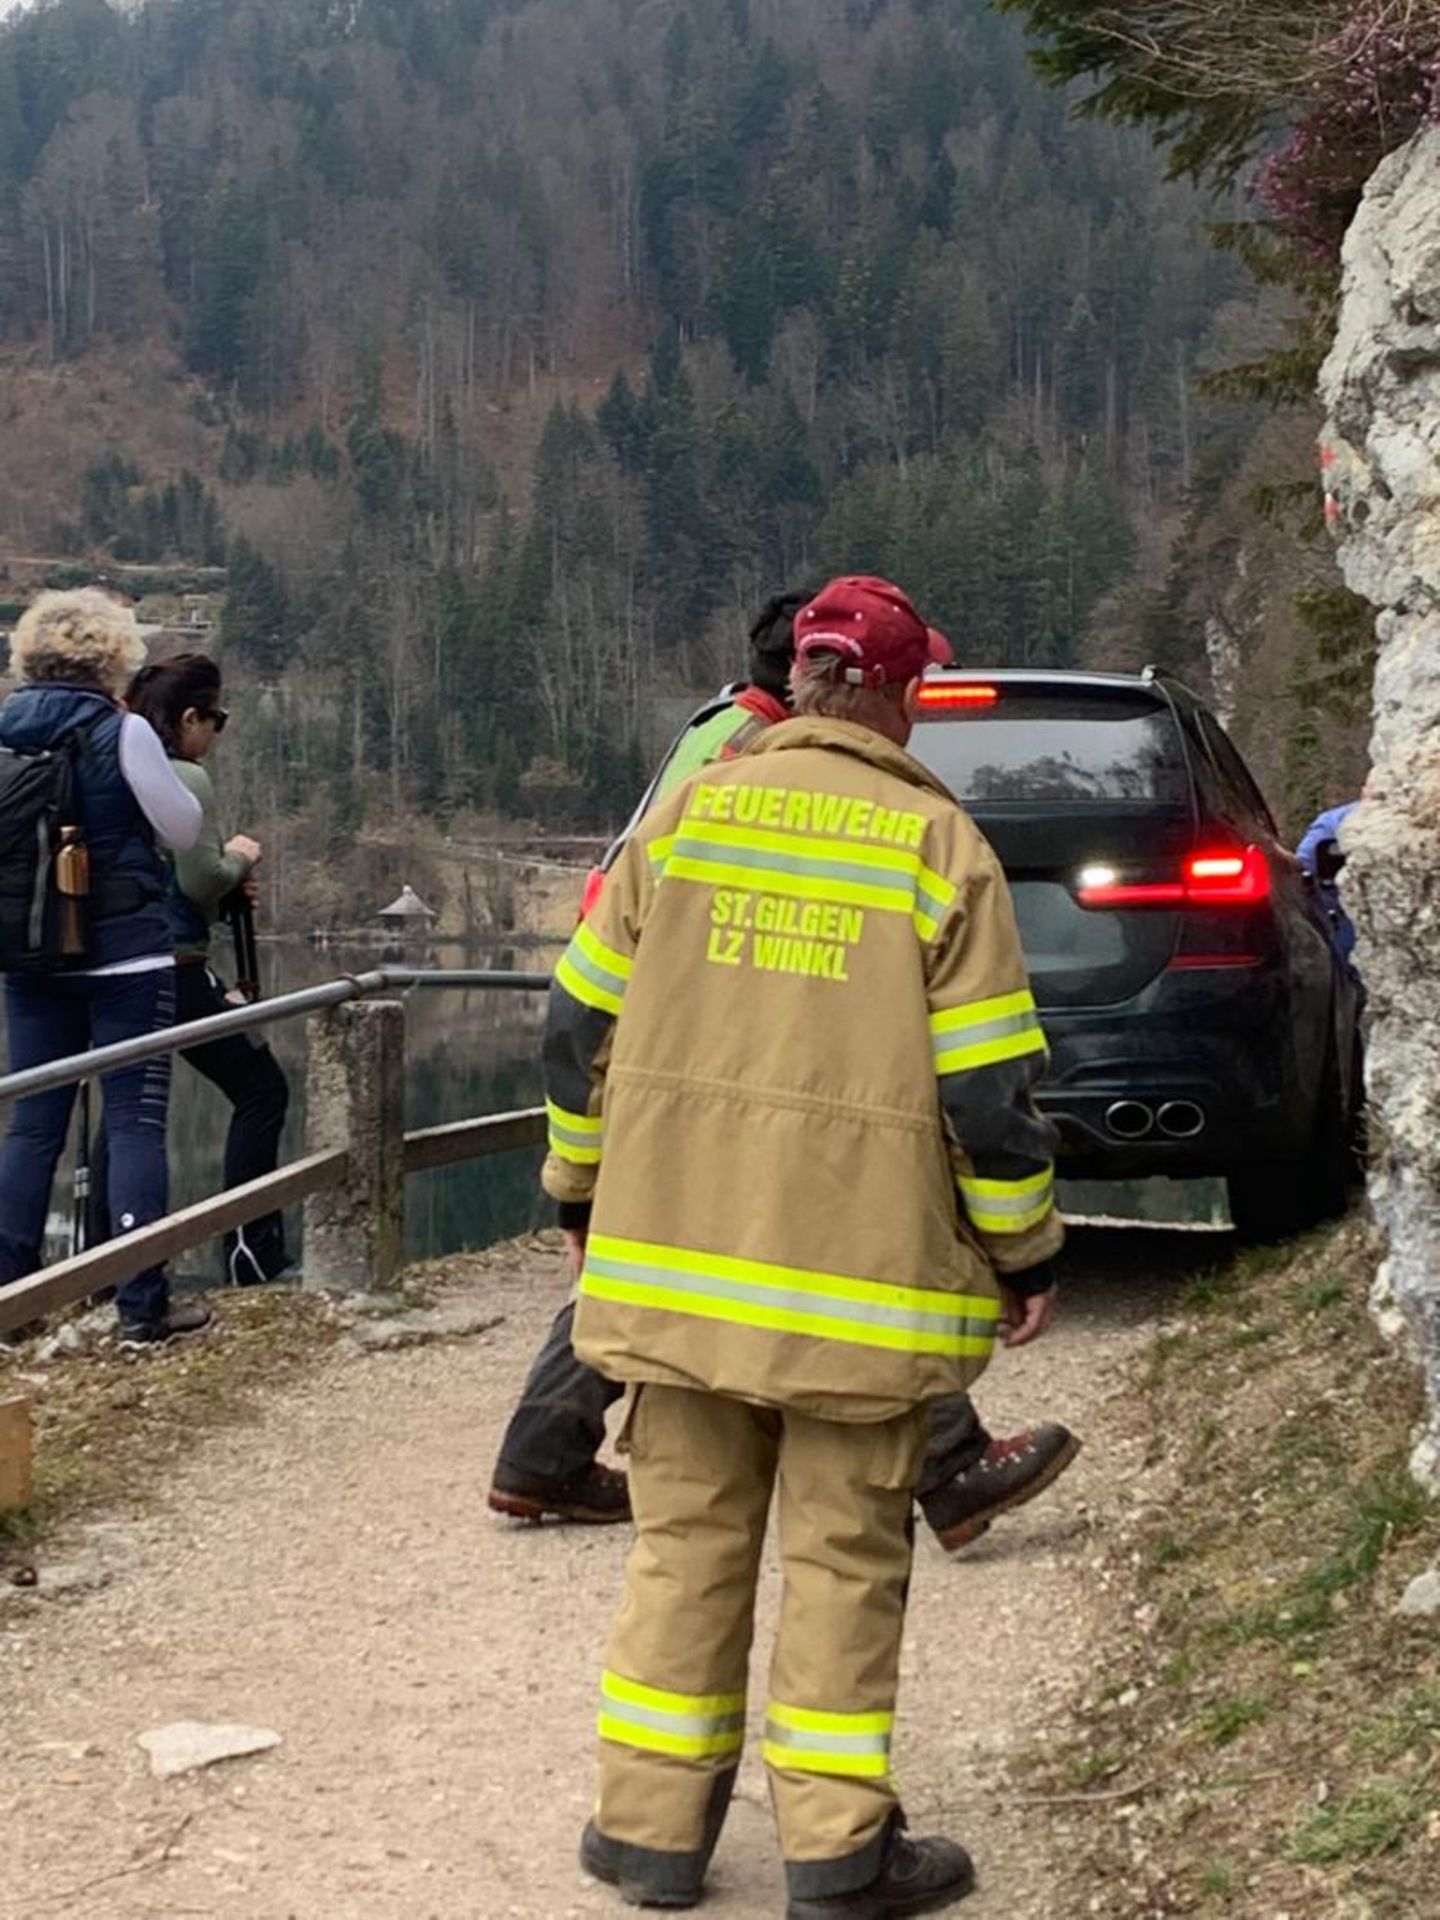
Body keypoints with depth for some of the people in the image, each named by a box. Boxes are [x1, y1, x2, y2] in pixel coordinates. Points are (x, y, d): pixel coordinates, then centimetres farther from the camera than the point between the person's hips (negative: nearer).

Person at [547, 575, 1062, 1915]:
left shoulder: (689, 814, 4)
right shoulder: (938, 850, -5)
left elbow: (583, 1024, 6)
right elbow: (987, 1087, -7)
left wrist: (582, 1194, 18)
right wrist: (1025, 1255, 5)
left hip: (674, 1256, 3)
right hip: (859, 1281, -3)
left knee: (684, 1539, 13)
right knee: (844, 1556, 7)